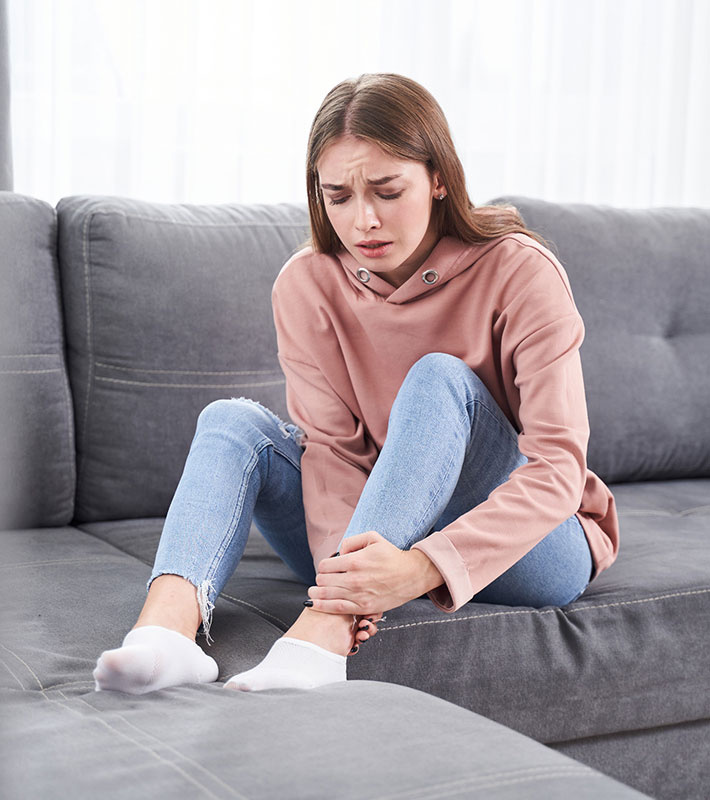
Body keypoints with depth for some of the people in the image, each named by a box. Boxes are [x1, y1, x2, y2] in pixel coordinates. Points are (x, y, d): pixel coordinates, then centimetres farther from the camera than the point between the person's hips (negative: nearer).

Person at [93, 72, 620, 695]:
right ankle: (168, 624, -40)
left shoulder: (519, 271, -16)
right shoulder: (308, 285, -6)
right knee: (232, 421, -15)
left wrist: (424, 566, -39)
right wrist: (344, 570, -33)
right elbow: (332, 447, -12)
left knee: (439, 379, -29)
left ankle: (319, 637, -41)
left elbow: (558, 468, -23)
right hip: (382, 545, 3)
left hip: (530, 546, -3)